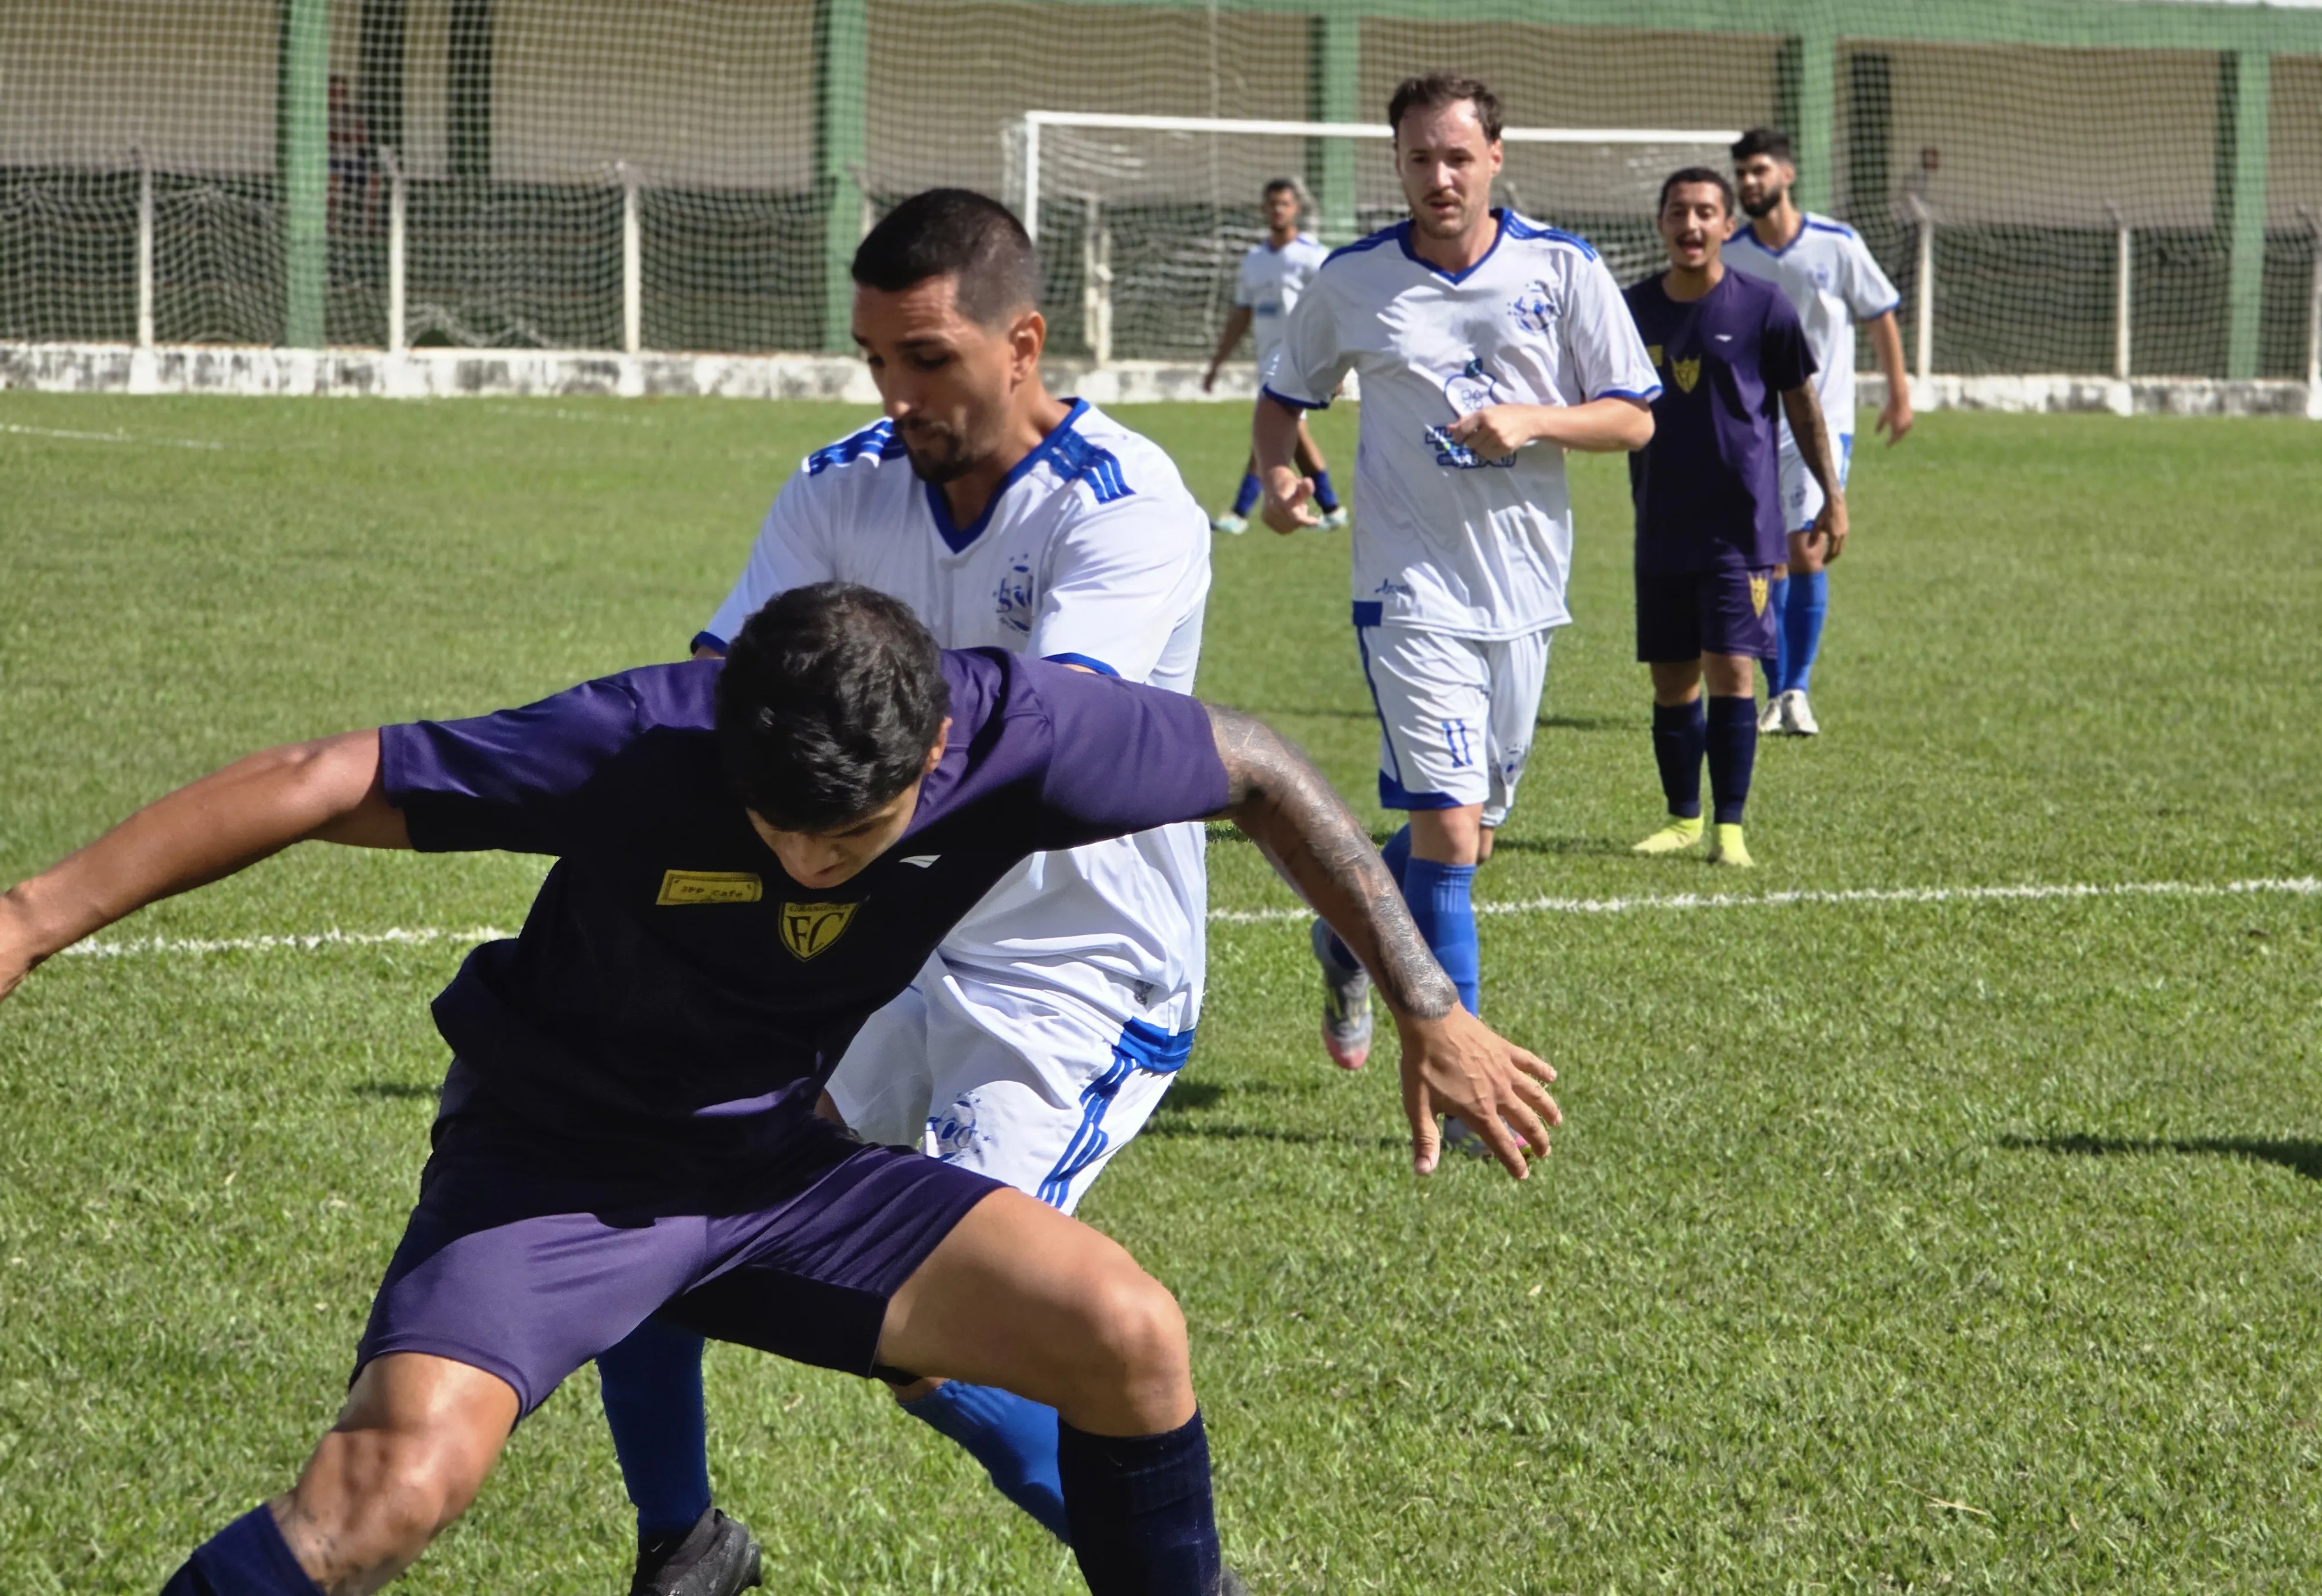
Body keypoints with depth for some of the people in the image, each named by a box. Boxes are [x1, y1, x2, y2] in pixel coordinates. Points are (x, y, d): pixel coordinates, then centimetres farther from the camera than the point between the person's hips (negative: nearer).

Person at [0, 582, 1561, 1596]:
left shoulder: (1023, 735, -21)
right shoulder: (637, 749, -30)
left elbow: (1259, 772, -3)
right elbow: (321, 786, -25)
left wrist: (1431, 1009, 1)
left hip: (773, 1157, 4)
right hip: (554, 1157, -4)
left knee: (1126, 1333, -13)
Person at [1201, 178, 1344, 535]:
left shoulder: (1311, 257, -6)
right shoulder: (1254, 260, 14)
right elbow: (1240, 317, 19)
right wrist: (1215, 365, 17)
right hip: (1268, 356, 8)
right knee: (1295, 434, 12)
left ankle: (1240, 513, -18)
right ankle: (1332, 508, 22)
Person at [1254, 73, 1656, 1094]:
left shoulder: (1563, 270, 0)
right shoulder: (1351, 281, 1)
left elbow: (1634, 418, 1)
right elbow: (1285, 395, 15)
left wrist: (1533, 421, -17)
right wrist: (1277, 474, -6)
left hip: (1526, 591, 3)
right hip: (1412, 592, -3)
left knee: (1469, 834, 13)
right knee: (1449, 828, -14)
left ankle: (1347, 943, 43)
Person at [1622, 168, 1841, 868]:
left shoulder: (1762, 307, -4)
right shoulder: (1635, 308, 5)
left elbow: (1801, 405, 3)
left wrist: (1832, 496, 1)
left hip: (1742, 524, -4)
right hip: (1662, 528, 4)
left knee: (1731, 670, -10)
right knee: (1671, 679, 8)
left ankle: (1730, 828, -5)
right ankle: (1683, 817, 22)